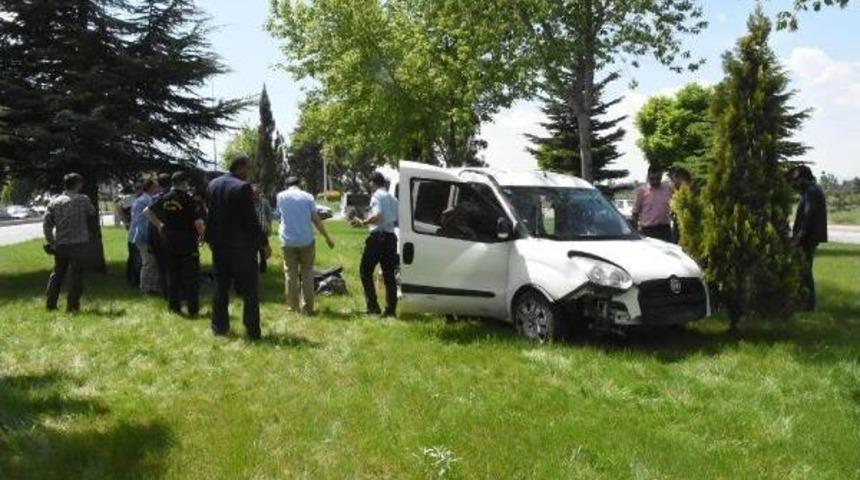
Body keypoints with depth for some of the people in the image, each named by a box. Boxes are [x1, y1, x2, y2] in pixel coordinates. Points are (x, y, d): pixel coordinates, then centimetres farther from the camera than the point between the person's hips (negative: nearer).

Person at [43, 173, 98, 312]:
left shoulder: (54, 202, 6)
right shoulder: (83, 200, -6)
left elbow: (46, 224, 4)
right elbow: (93, 214, 8)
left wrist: (50, 242, 9)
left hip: (60, 244, 5)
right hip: (78, 243, -5)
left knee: (57, 274, 16)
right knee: (76, 274, 2)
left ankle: (50, 303, 19)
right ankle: (72, 304, 2)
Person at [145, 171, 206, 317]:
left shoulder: (164, 198, 3)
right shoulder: (188, 199, -13)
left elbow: (147, 211, 12)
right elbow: (199, 222, -19)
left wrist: (158, 225, 16)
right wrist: (201, 235, -2)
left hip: (168, 241, 5)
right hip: (187, 241, -5)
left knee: (173, 274, 15)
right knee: (191, 276, 1)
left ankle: (174, 306, 19)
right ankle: (193, 309, -1)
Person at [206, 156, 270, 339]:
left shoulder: (213, 184, 5)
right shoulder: (243, 187, -17)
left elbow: (210, 212, 11)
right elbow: (251, 219, -16)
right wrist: (264, 243, -10)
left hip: (219, 245, 7)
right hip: (241, 246, -6)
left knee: (220, 287, 15)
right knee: (249, 290, 2)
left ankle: (219, 327, 19)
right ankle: (252, 330, 3)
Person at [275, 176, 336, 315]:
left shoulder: (281, 196, 4)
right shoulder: (307, 197, 1)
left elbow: (280, 214, 15)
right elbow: (316, 219, -3)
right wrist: (327, 237, 2)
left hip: (288, 241, 0)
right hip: (306, 240, 0)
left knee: (291, 274, 7)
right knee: (307, 274, 8)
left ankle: (294, 307, 7)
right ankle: (308, 307, 7)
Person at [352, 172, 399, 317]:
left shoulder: (377, 196, -7)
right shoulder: (392, 198, 17)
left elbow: (378, 216, -22)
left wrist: (363, 222, -12)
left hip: (378, 237, -7)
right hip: (391, 237, 7)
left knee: (366, 271, 2)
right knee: (389, 275, 8)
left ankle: (373, 306, -4)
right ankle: (391, 309, 7)